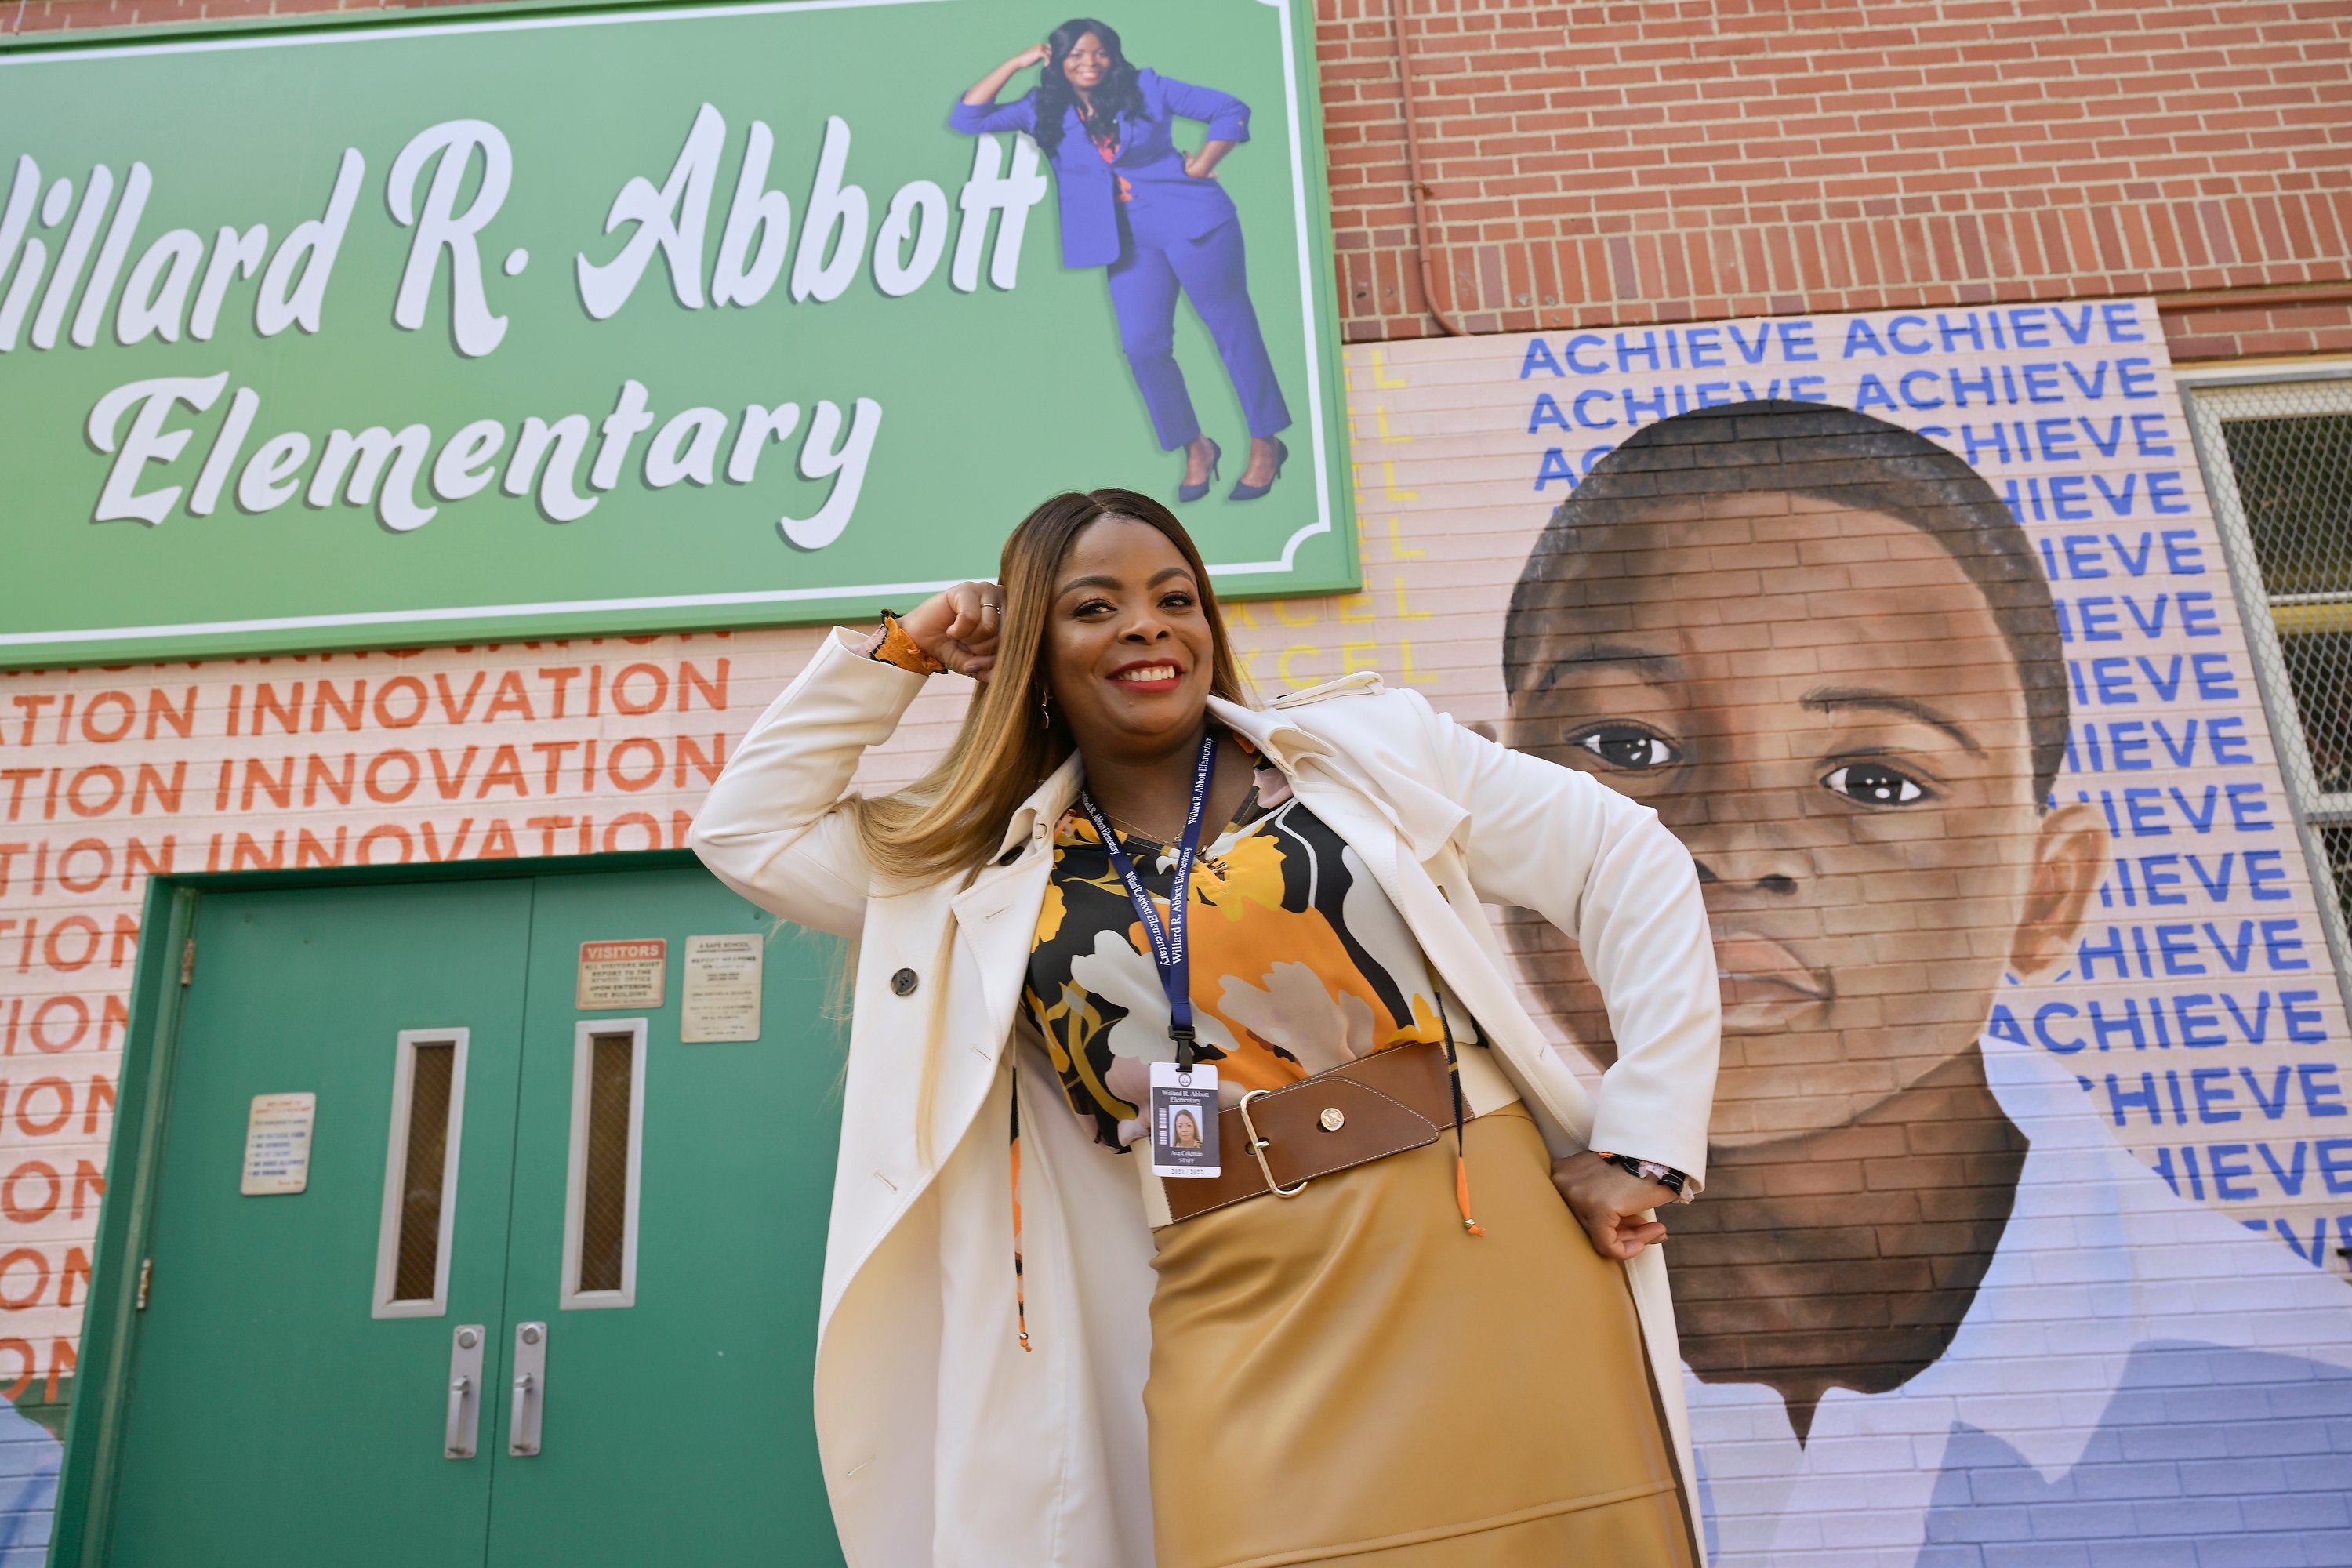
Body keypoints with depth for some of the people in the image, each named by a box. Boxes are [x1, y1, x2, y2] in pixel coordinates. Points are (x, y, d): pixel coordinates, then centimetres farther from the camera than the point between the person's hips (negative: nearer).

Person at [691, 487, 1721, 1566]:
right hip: (1234, 1331, 1)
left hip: (1487, 1257, -1)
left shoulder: (1370, 745, 3)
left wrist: (1642, 1145, -4)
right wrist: (896, 654, 9)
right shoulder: (991, 871, 10)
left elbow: (1633, 868, 3)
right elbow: (744, 831, 14)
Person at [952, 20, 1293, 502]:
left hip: (1192, 223, -3)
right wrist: (1016, 63, -3)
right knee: (1142, 347, -3)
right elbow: (966, 119, 0)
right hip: (1129, 242, 4)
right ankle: (1195, 448, 15)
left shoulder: (1147, 88, -1)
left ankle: (1266, 444, 11)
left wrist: (1201, 165, -8)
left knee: (1232, 327, 0)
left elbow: (1232, 110, 1)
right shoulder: (1043, 111, 5)